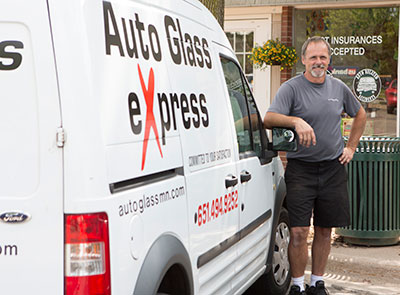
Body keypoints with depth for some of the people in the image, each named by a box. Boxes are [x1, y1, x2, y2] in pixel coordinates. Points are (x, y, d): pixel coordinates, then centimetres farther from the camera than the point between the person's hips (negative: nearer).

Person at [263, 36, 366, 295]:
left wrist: (351, 147, 16)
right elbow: (269, 119, -18)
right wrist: (296, 121, -36)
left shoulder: (339, 88, 9)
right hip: (300, 168, -4)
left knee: (324, 230, 10)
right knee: (299, 231, -7)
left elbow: (360, 114, 26)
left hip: (333, 169, 4)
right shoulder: (291, 88, -5)